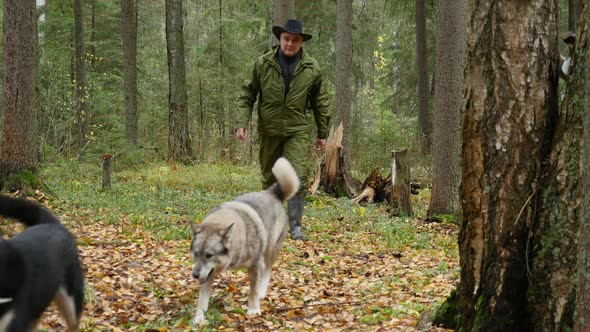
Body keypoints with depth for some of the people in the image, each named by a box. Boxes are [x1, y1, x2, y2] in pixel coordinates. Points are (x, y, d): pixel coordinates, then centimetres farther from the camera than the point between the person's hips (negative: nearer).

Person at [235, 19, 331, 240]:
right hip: (269, 131, 1)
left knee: (298, 177, -11)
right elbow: (247, 95, 2)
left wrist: (323, 133, 10)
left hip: (298, 131, -1)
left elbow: (321, 102, 9)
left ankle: (295, 225, -5)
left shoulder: (311, 68, -1)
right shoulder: (262, 64, -3)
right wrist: (242, 123, -9)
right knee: (270, 178, 10)